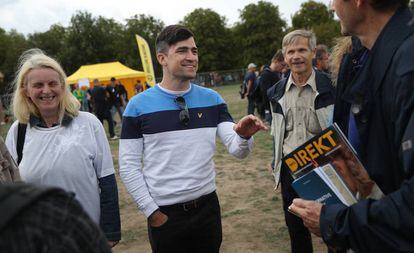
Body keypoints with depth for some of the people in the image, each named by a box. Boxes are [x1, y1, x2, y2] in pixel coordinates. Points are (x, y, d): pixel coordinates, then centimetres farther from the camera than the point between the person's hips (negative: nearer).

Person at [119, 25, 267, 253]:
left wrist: (244, 136, -27)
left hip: (208, 206, 3)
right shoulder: (139, 105, -8)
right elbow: (128, 166, -6)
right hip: (164, 213, -2)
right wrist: (151, 211, -8)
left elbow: (237, 150, -6)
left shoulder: (212, 99, 0)